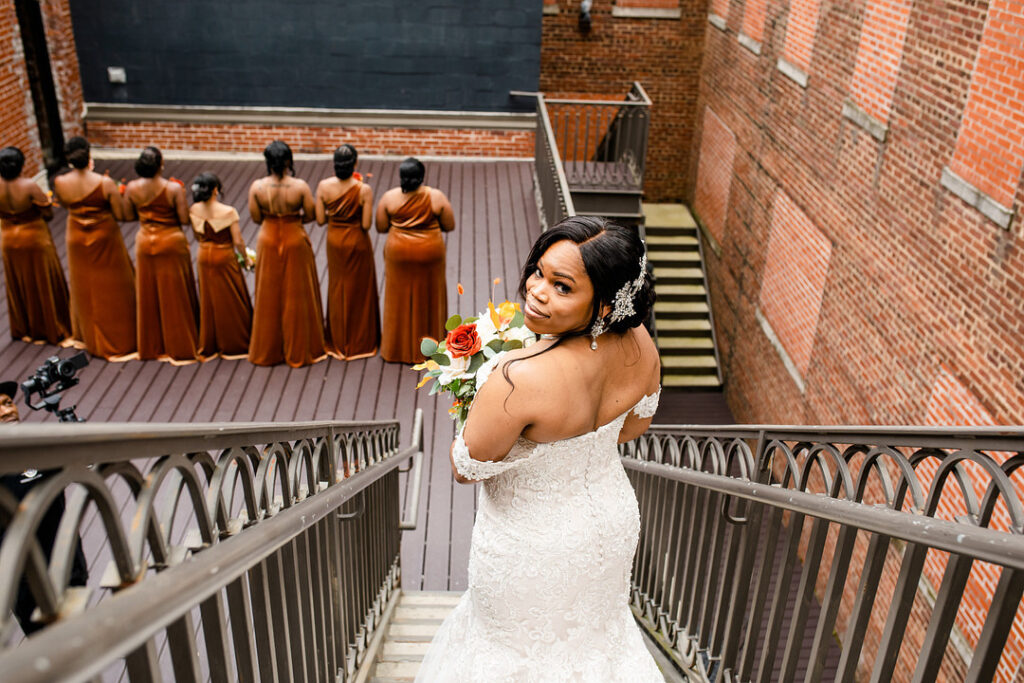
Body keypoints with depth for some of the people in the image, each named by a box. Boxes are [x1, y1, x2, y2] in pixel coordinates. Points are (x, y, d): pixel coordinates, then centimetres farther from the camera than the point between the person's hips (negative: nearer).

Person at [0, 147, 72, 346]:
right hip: (35, 240, -4)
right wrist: (45, 200, -1)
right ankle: (53, 330, 20)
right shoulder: (29, 187, -27)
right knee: (43, 285, 10)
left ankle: (24, 330, 32)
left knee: (18, 286, 19)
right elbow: (48, 214, -19)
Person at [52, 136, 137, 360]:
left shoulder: (60, 182, -14)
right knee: (112, 289, 10)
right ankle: (120, 340, 20)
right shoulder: (105, 183, -24)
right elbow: (120, 215, -18)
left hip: (77, 239, 4)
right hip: (105, 239, -3)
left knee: (85, 289, 21)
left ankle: (89, 337, 37)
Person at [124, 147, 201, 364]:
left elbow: (128, 216, 1)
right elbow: (184, 219, -18)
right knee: (175, 296, 9)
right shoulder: (174, 189, -20)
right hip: (172, 243, -3)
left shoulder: (132, 188, -8)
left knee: (149, 296, 15)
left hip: (145, 244, 3)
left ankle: (151, 346, 26)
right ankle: (179, 345, 19)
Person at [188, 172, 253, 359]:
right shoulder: (228, 211, -20)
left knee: (209, 302, 15)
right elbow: (238, 241, -15)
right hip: (225, 258, -4)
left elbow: (198, 236, 5)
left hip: (204, 257, 4)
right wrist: (246, 258, 0)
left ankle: (210, 345, 25)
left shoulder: (193, 210, -7)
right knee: (230, 302, 9)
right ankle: (234, 344, 20)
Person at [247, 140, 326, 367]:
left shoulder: (257, 187, -14)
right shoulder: (300, 186, -19)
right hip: (295, 243, -2)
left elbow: (256, 218, -6)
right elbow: (310, 216, -9)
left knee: (269, 297, 15)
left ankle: (267, 351, 26)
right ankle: (298, 351, 22)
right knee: (297, 297, 12)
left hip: (268, 243, 2)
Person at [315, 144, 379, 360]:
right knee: (359, 290, 14)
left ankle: (338, 341, 32)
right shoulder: (364, 190, -22)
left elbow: (320, 219, -8)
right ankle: (360, 341, 25)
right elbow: (366, 224, -19)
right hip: (357, 242, -3)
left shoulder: (324, 186, -14)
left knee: (337, 288, 20)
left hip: (334, 240, 3)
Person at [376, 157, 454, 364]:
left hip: (398, 254, 1)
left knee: (400, 300, 13)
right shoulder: (437, 197, -12)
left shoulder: (389, 197, -10)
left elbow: (381, 227, -3)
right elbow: (449, 226, -5)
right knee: (428, 299, 13)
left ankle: (398, 348, 22)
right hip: (430, 254, 0)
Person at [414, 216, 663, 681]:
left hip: (532, 546, -5)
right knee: (593, 624, 35)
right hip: (612, 520, 6)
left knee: (519, 643, 27)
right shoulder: (639, 345, -20)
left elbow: (466, 467, -22)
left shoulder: (519, 380, -40)